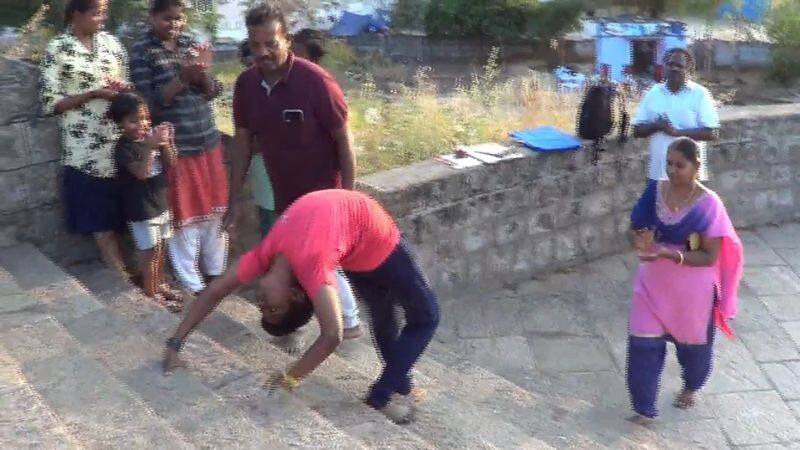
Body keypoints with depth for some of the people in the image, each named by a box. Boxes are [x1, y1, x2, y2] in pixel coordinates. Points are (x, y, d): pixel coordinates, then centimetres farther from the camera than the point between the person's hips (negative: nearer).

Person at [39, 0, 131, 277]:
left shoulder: (110, 42, 8)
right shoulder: (57, 50, -6)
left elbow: (126, 81, 18)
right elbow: (49, 103, -8)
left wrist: (123, 88, -6)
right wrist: (94, 93, -16)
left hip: (118, 141, 4)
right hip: (85, 148, -4)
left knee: (118, 211, 8)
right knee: (100, 219, 3)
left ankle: (121, 275, 18)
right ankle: (122, 278, 12)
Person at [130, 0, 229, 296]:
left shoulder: (191, 44, 7)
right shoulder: (142, 52, -7)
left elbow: (213, 92, 5)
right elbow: (149, 101, -14)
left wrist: (201, 74, -16)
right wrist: (183, 78, -23)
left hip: (208, 141, 5)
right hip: (174, 146, -5)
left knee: (214, 208, 12)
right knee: (184, 215, 3)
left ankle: (216, 271, 28)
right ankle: (192, 284, 15)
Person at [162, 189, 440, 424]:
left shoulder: (310, 267, -40)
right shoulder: (264, 256, -22)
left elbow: (332, 335, -47)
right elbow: (213, 293, -14)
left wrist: (290, 379, -40)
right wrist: (174, 345, -18)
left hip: (371, 234, -4)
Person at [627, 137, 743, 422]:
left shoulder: (707, 204, -19)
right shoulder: (655, 191, -6)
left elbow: (709, 257, -18)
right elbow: (637, 230, 3)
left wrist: (669, 253, -31)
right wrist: (641, 241, -21)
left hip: (691, 288, -3)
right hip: (653, 283, 3)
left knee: (691, 341, 20)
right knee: (644, 343, 0)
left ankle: (691, 387, 50)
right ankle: (644, 408, 14)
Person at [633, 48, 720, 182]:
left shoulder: (700, 94, -3)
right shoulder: (653, 93, 7)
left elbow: (711, 133, -11)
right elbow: (637, 131, 7)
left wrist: (677, 131, -19)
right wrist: (655, 126, -13)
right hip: (658, 172, 3)